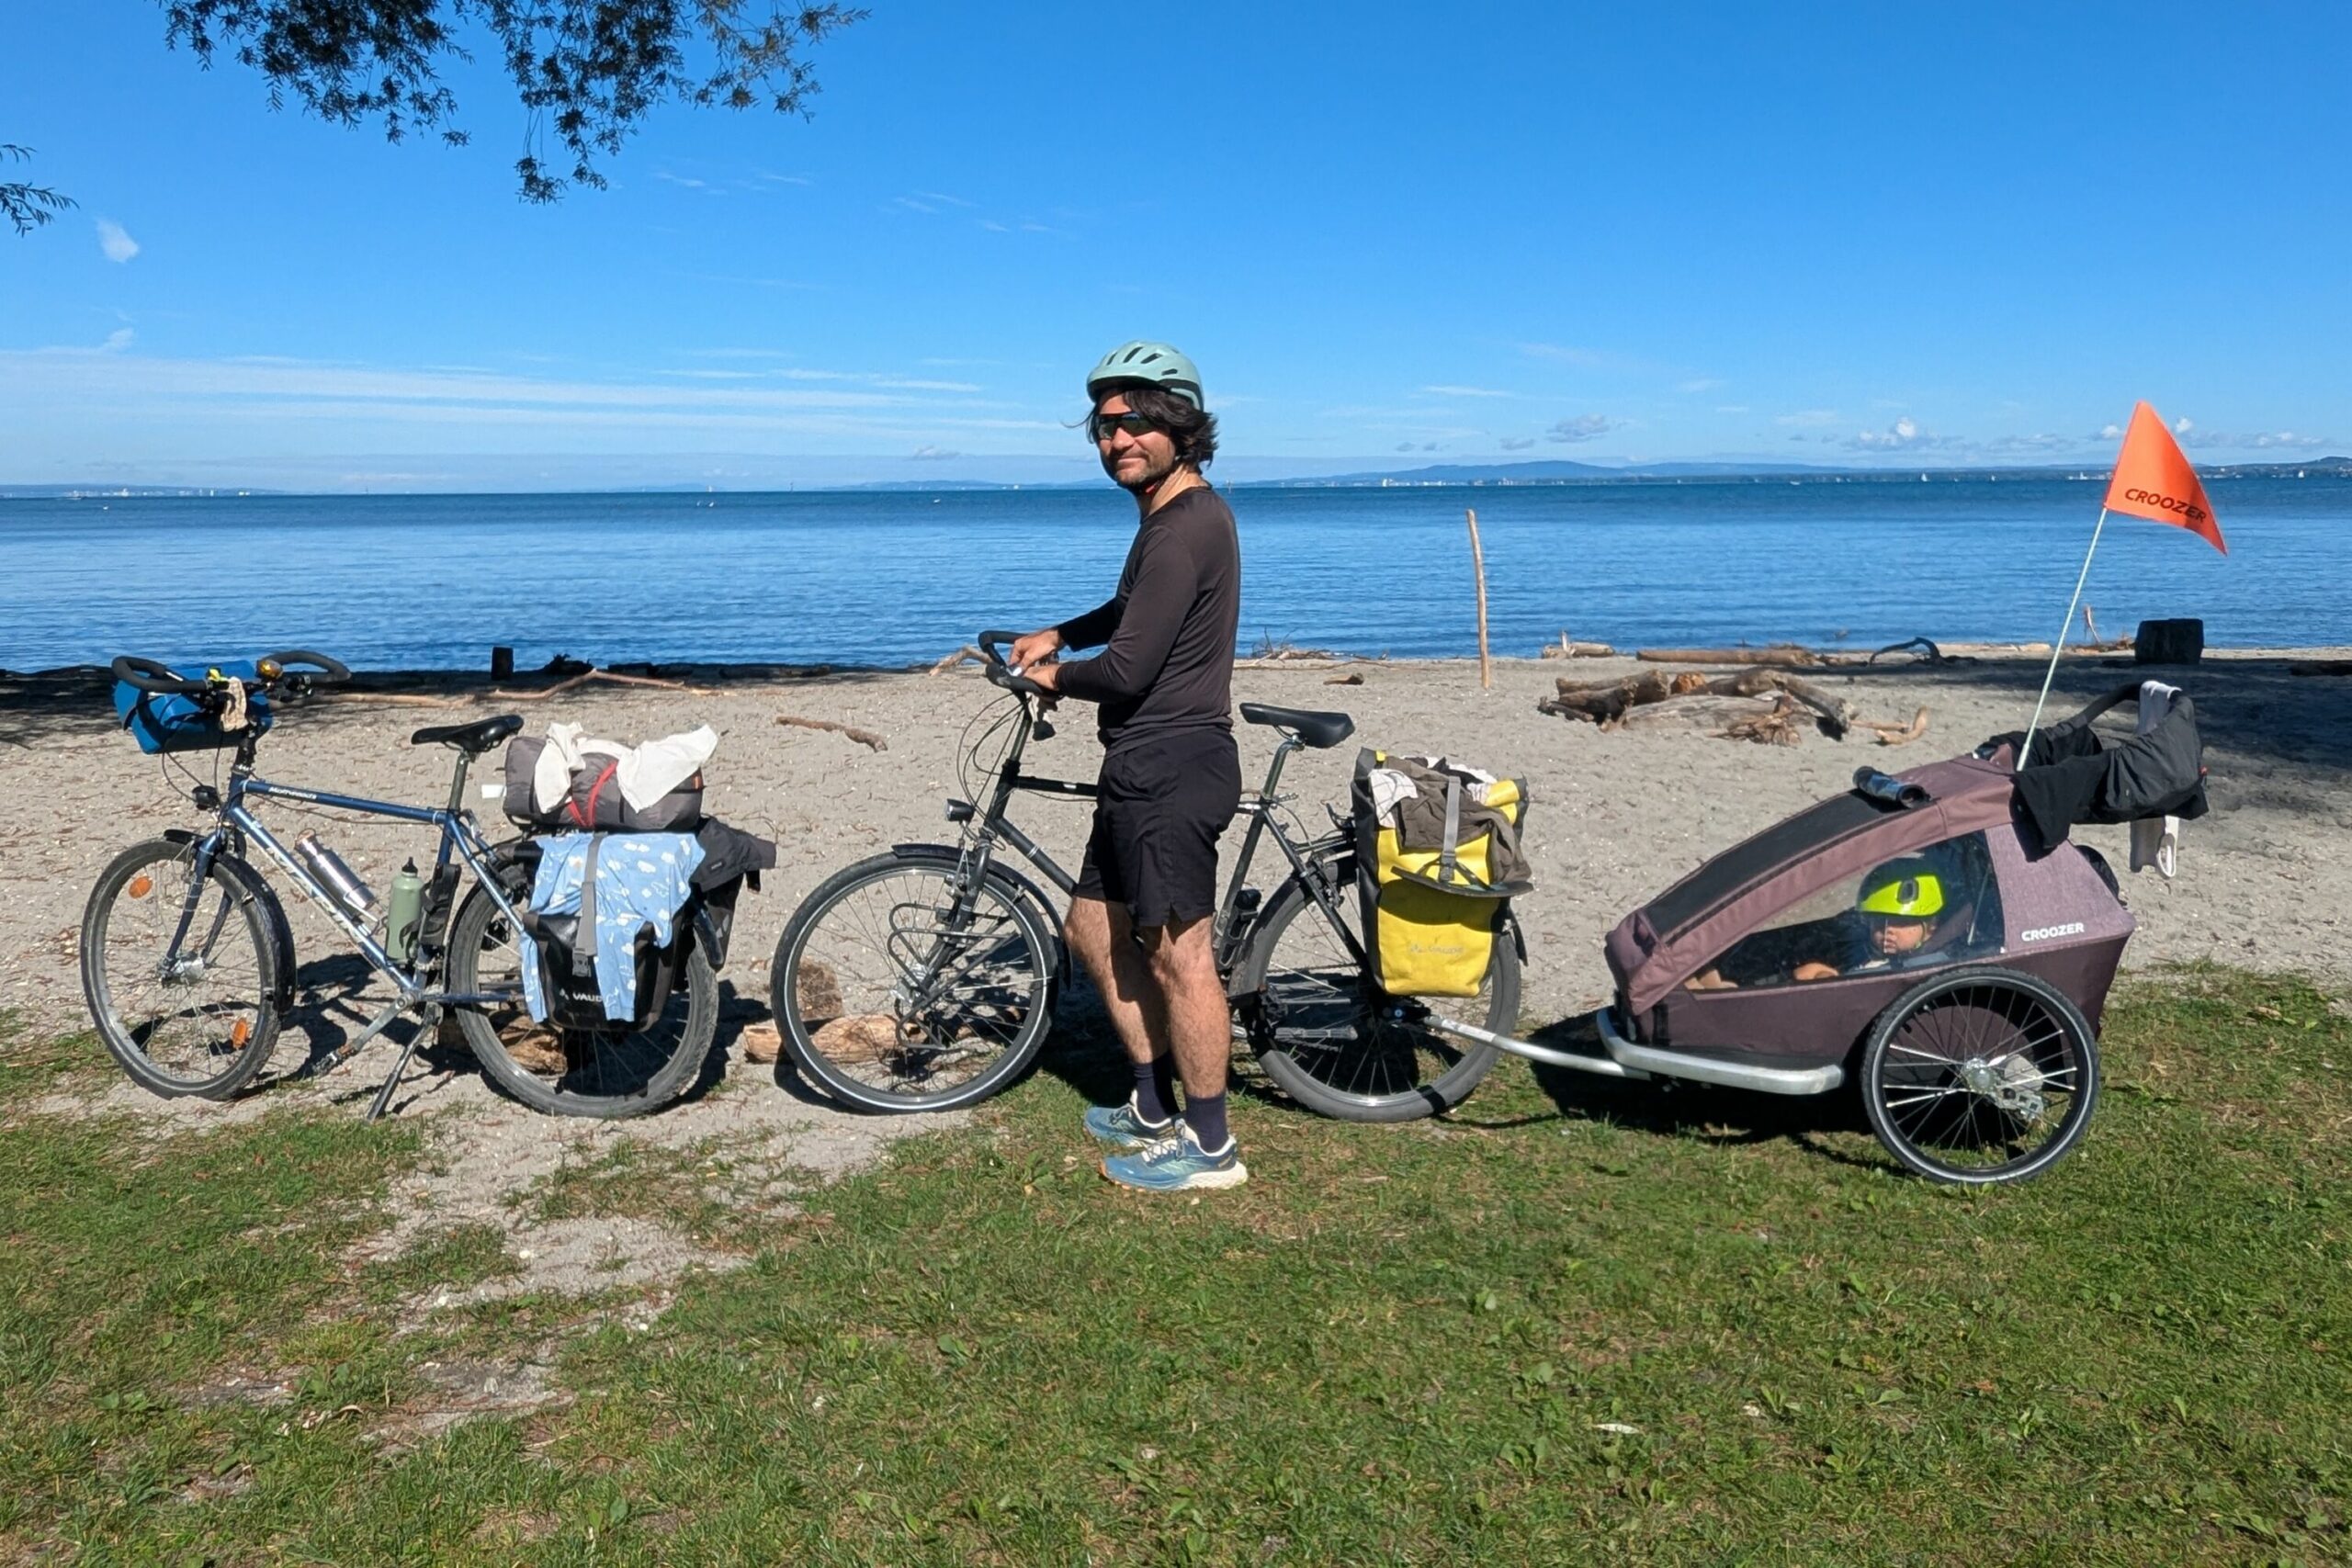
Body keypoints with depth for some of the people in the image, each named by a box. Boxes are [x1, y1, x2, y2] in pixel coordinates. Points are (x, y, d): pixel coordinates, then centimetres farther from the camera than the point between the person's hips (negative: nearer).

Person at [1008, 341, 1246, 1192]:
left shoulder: (1183, 530, -18)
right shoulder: (1182, 514, 15)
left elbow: (1127, 670, -20)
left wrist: (1054, 677, -1)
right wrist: (1058, 635, 19)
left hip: (1170, 768, -11)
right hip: (1148, 764, 11)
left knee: (1177, 955, -3)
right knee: (1095, 928, 18)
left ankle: (1210, 1146, 10)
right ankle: (1154, 1108, 29)